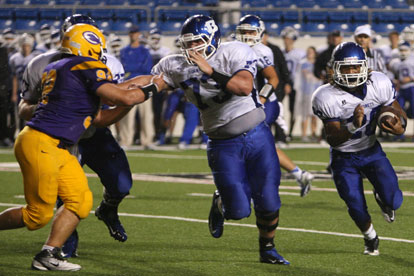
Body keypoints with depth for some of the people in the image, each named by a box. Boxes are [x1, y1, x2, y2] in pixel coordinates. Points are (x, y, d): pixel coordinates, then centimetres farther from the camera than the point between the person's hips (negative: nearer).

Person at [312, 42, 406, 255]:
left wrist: (400, 124, -26)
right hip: (344, 159, -2)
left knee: (393, 201, -11)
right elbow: (333, 139, -23)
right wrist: (352, 126, -42)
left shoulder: (378, 84, -16)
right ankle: (370, 238, 30)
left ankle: (382, 199, 30)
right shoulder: (327, 98, -25)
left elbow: (399, 112, -2)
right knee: (357, 209, -5)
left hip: (372, 151, 2)